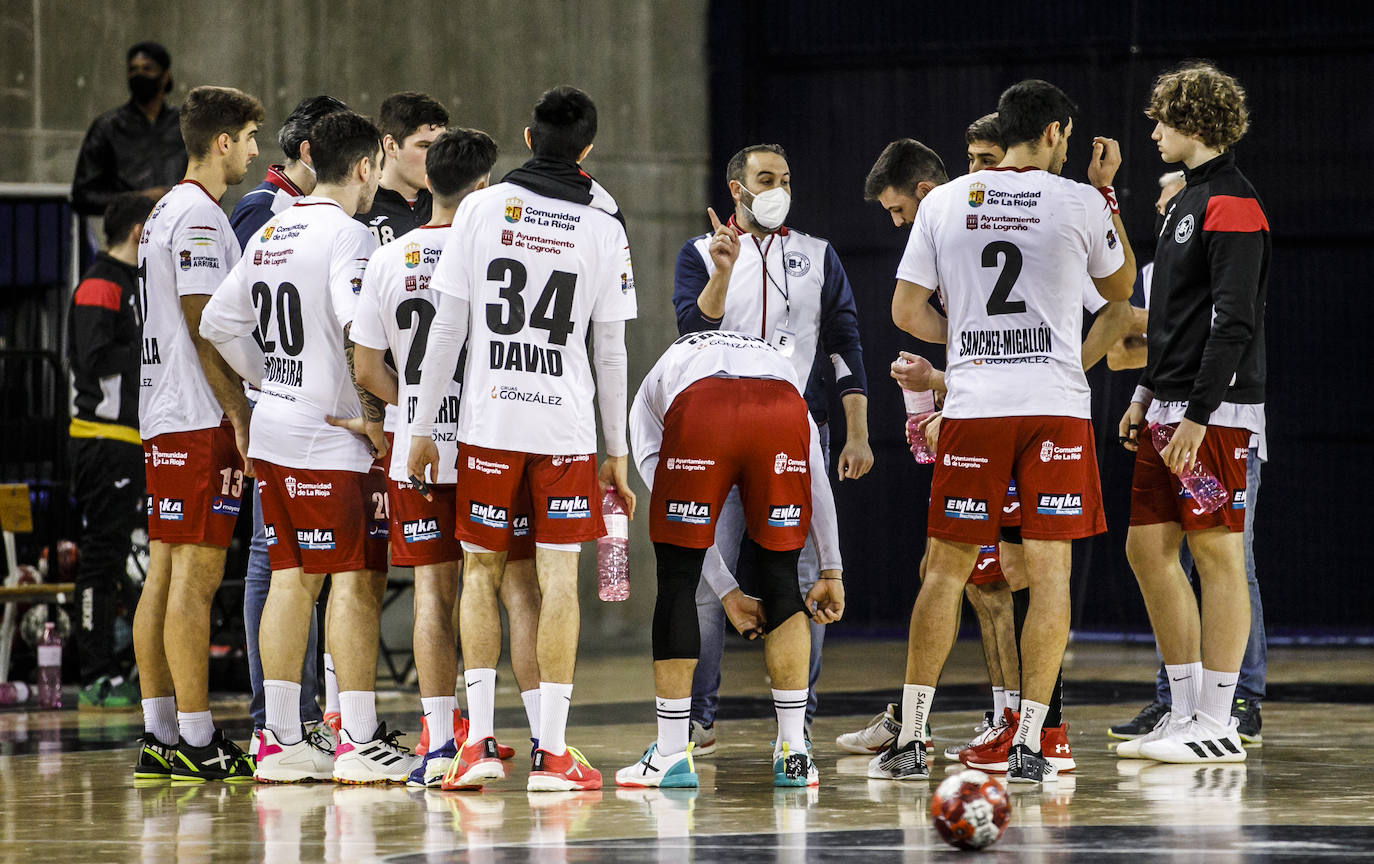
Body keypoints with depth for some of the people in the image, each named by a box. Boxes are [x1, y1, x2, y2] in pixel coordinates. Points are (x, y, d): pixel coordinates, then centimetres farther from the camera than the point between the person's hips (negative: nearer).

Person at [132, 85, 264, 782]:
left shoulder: (163, 213, 20)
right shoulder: (199, 215, -11)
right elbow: (204, 325, -17)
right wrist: (241, 416, -16)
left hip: (163, 420, 10)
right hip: (201, 420, -10)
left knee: (164, 573, 8)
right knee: (195, 575, -10)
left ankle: (159, 738, 9)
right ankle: (196, 742, -10)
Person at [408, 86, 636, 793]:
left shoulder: (482, 209, 0)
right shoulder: (603, 226, 2)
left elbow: (447, 327, -1)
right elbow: (611, 352, 4)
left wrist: (422, 427, 5)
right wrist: (617, 454, 11)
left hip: (488, 422, 0)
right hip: (566, 424, 0)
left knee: (480, 573, 10)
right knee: (558, 580, 1)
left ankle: (479, 740, 2)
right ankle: (552, 752, -2)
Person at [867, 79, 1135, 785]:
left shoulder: (944, 203, 4)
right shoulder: (1080, 202, 0)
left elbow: (907, 312, 6)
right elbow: (1120, 287, 18)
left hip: (973, 407, 2)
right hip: (1058, 405, -2)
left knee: (946, 568, 9)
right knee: (1050, 572, 2)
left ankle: (909, 740, 8)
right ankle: (1028, 746, -3)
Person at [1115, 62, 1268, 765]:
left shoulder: (1232, 207, -12)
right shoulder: (1188, 202, 18)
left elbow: (1234, 321, -18)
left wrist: (1197, 414, -21)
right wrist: (1147, 395, 21)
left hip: (1215, 410, -10)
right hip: (1171, 407, 10)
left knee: (1217, 552, -6)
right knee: (1148, 548, 9)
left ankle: (1217, 726, -4)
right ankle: (1185, 710, 15)